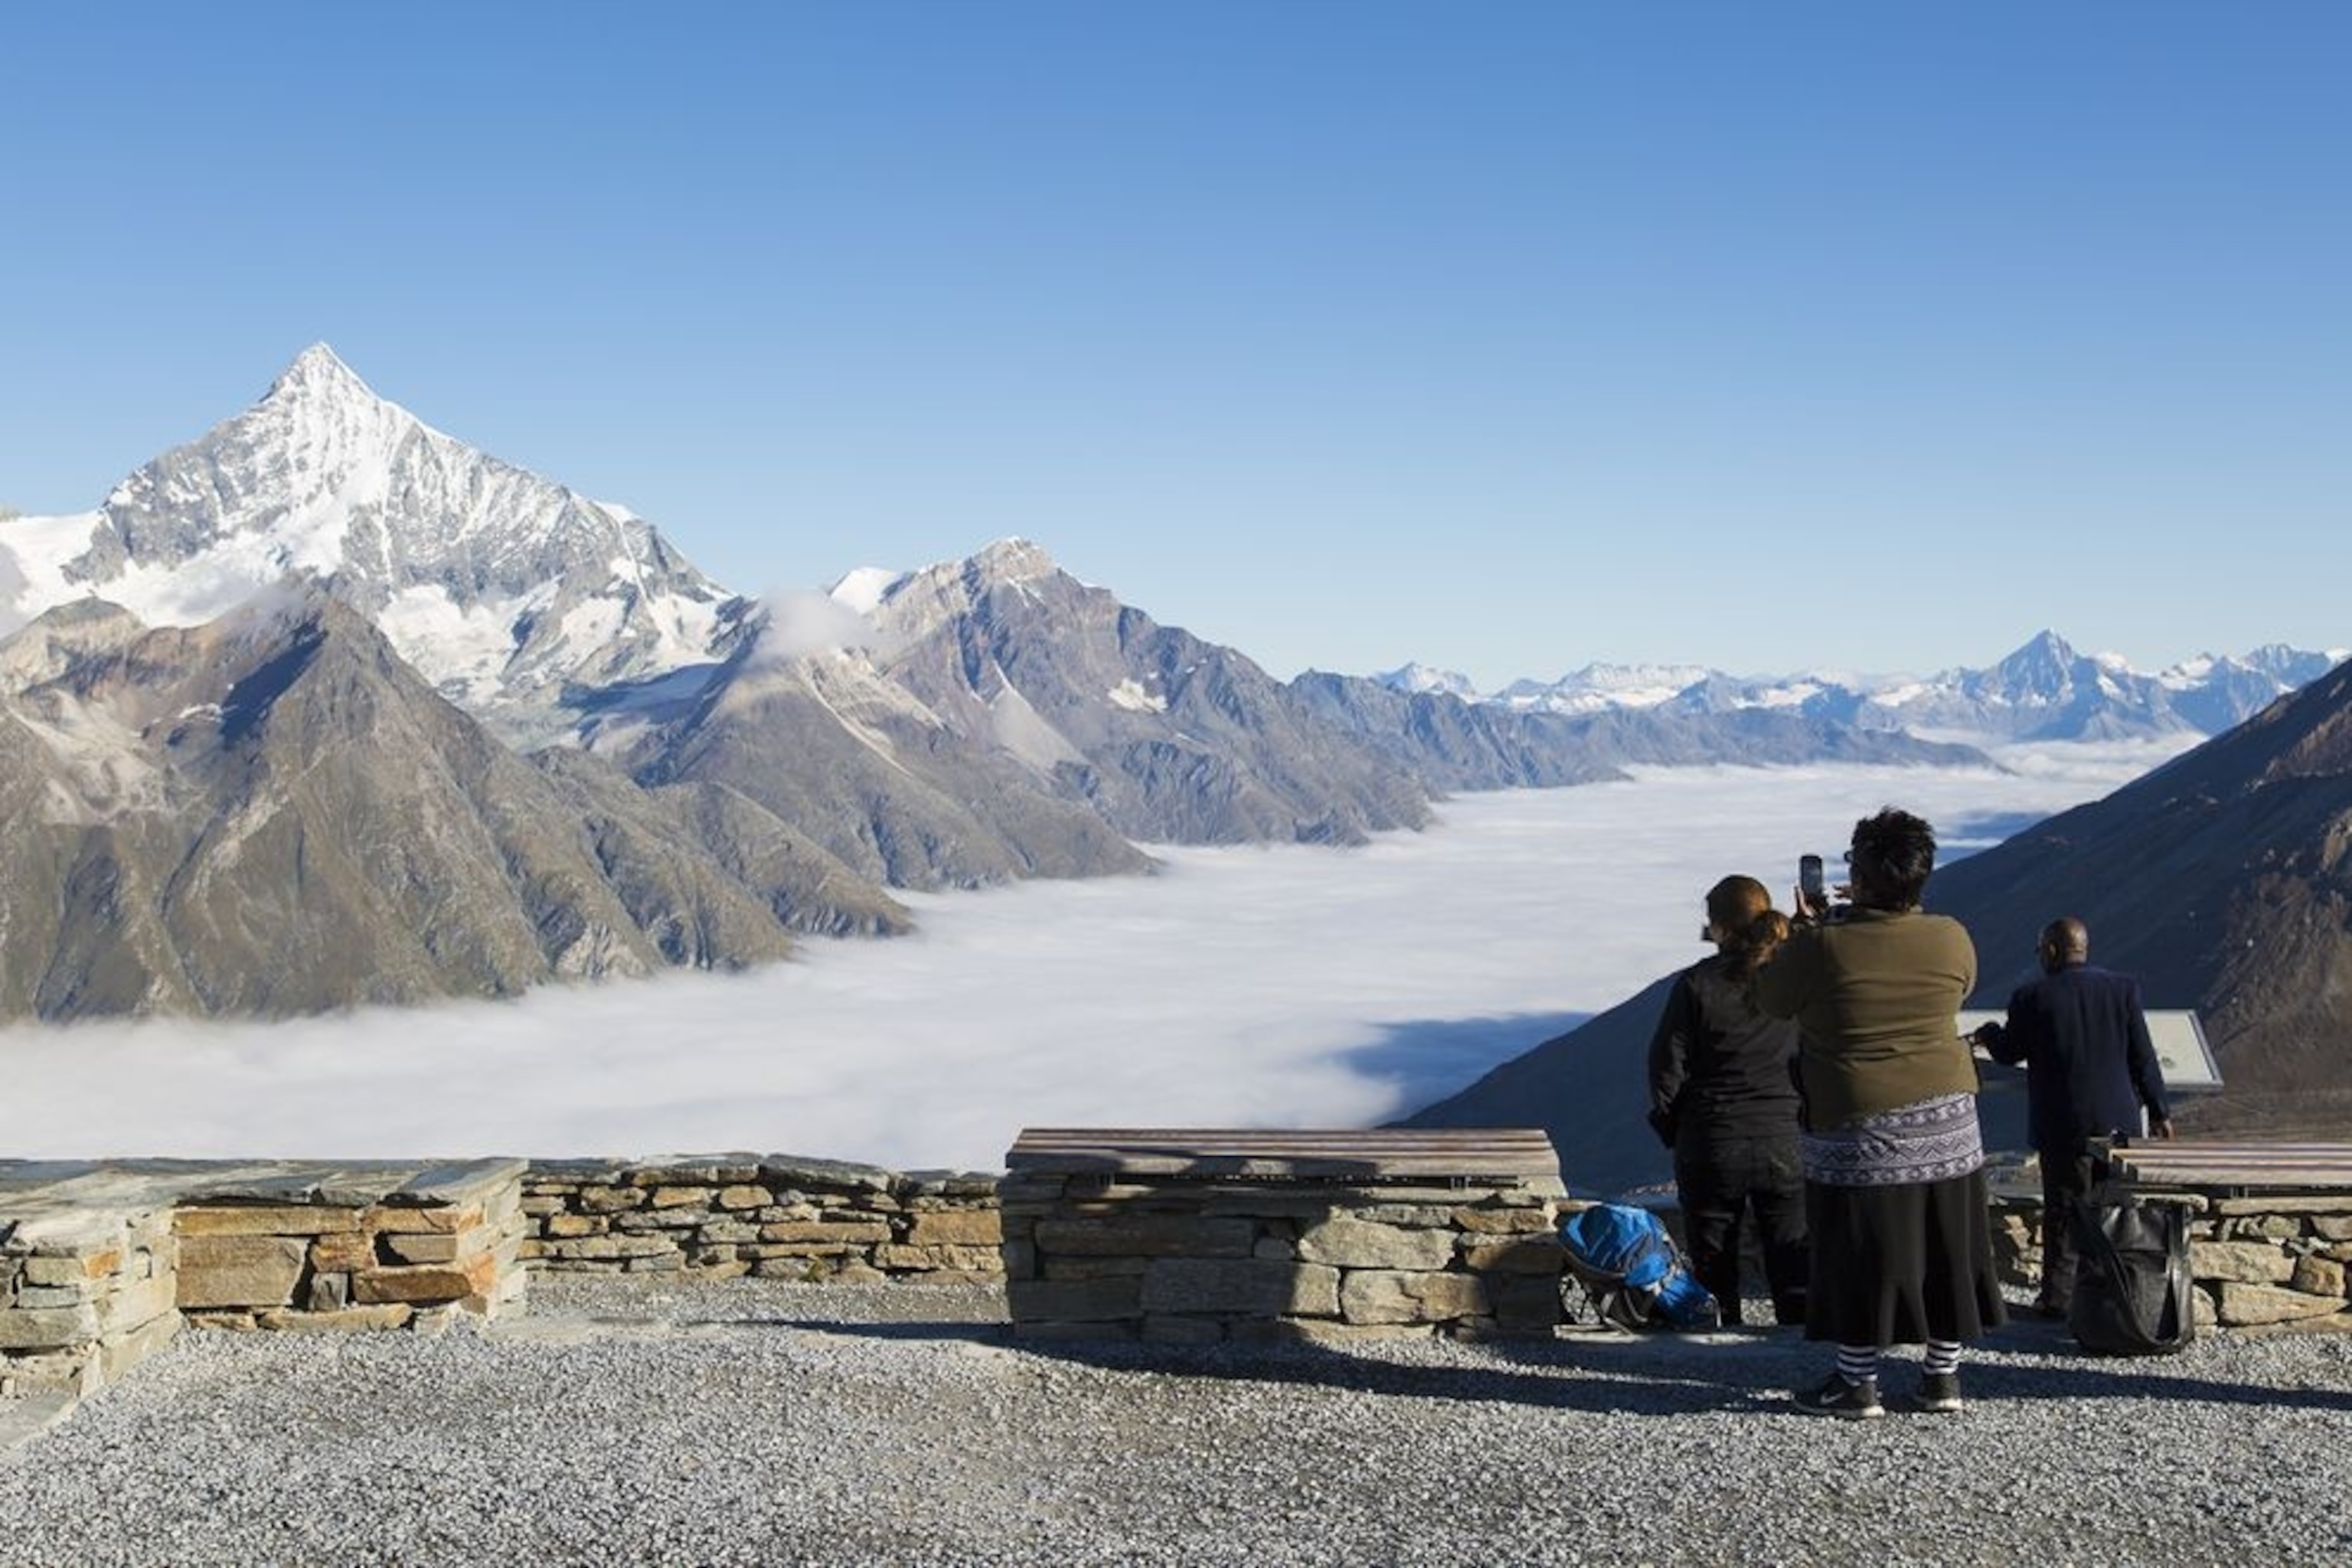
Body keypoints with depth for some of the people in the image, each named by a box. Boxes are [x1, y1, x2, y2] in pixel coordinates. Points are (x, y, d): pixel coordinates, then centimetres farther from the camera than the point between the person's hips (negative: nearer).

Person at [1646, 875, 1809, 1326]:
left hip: (1710, 1149, -2)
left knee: (1714, 1271, 11)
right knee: (1794, 1271, 9)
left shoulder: (1696, 985, -12)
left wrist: (1671, 1129, 6)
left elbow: (1667, 1068, -7)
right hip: (1787, 1145, 2)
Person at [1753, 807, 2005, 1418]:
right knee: (1945, 1247, 14)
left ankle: (1858, 1383, 14)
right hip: (1946, 1117, 4)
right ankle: (1943, 1376, 23)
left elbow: (1771, 998, -1)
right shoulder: (1951, 939, -5)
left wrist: (1805, 927, 11)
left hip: (1857, 1125, -4)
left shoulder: (1822, 946, -17)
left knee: (1860, 1253, 5)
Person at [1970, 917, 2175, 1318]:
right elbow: (2143, 1057, 1)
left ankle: (2059, 1295, 8)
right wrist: (2158, 1111, 9)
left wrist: (1987, 1033, 22)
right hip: (2117, 1120, 3)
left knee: (2063, 1210, 5)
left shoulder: (2032, 997, -11)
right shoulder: (2123, 988, -2)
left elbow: (2009, 1052, 1)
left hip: (2062, 1127, -3)